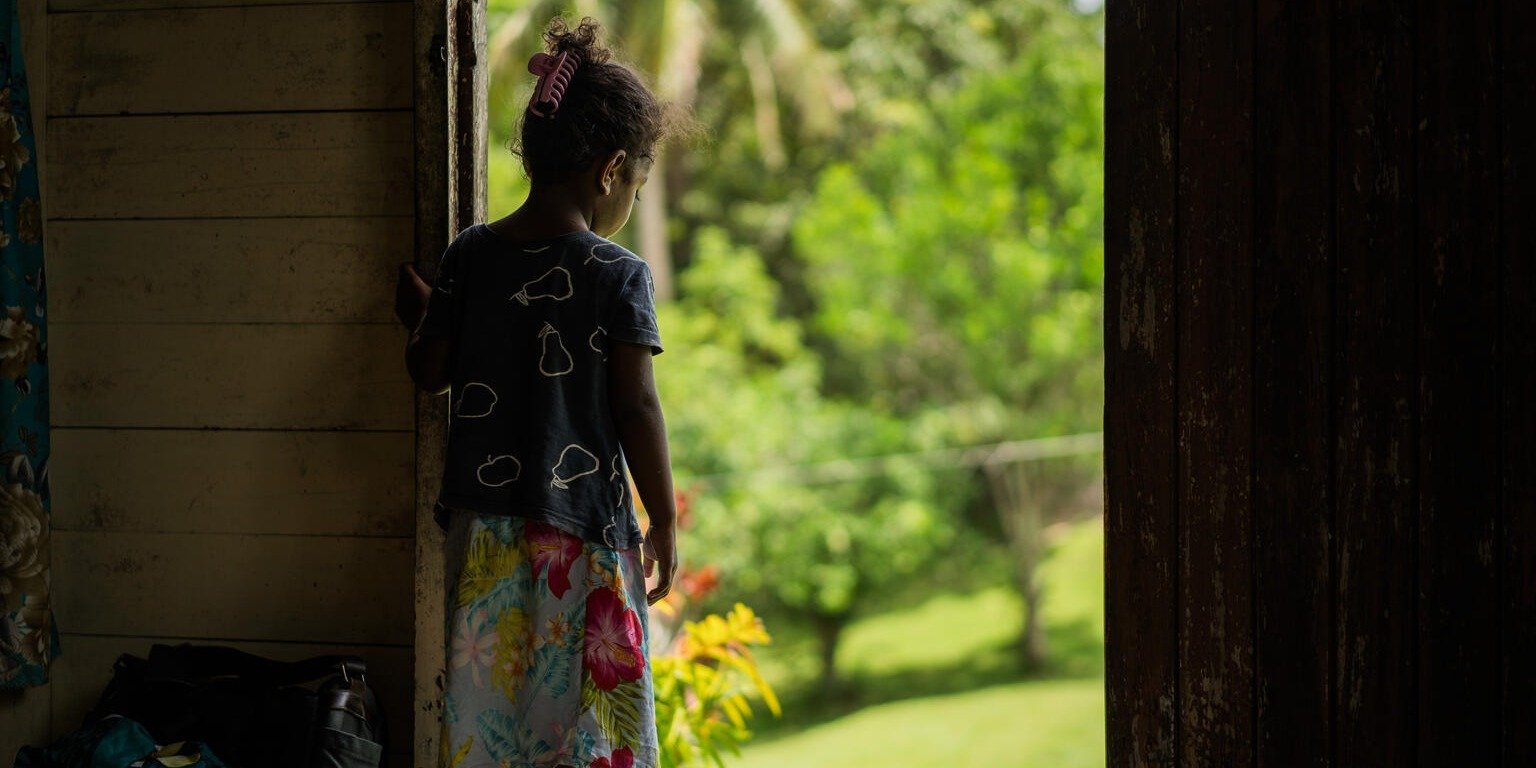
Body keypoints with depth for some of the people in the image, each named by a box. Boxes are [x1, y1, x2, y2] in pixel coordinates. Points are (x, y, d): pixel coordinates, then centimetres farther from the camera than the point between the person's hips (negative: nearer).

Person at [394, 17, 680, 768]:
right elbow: (635, 407, -10)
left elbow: (430, 369, 5)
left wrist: (417, 308, 27)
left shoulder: (469, 254, 1)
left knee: (485, 707, 10)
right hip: (583, 530, -4)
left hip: (483, 525, 4)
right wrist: (663, 521, -1)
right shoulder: (619, 275, -10)